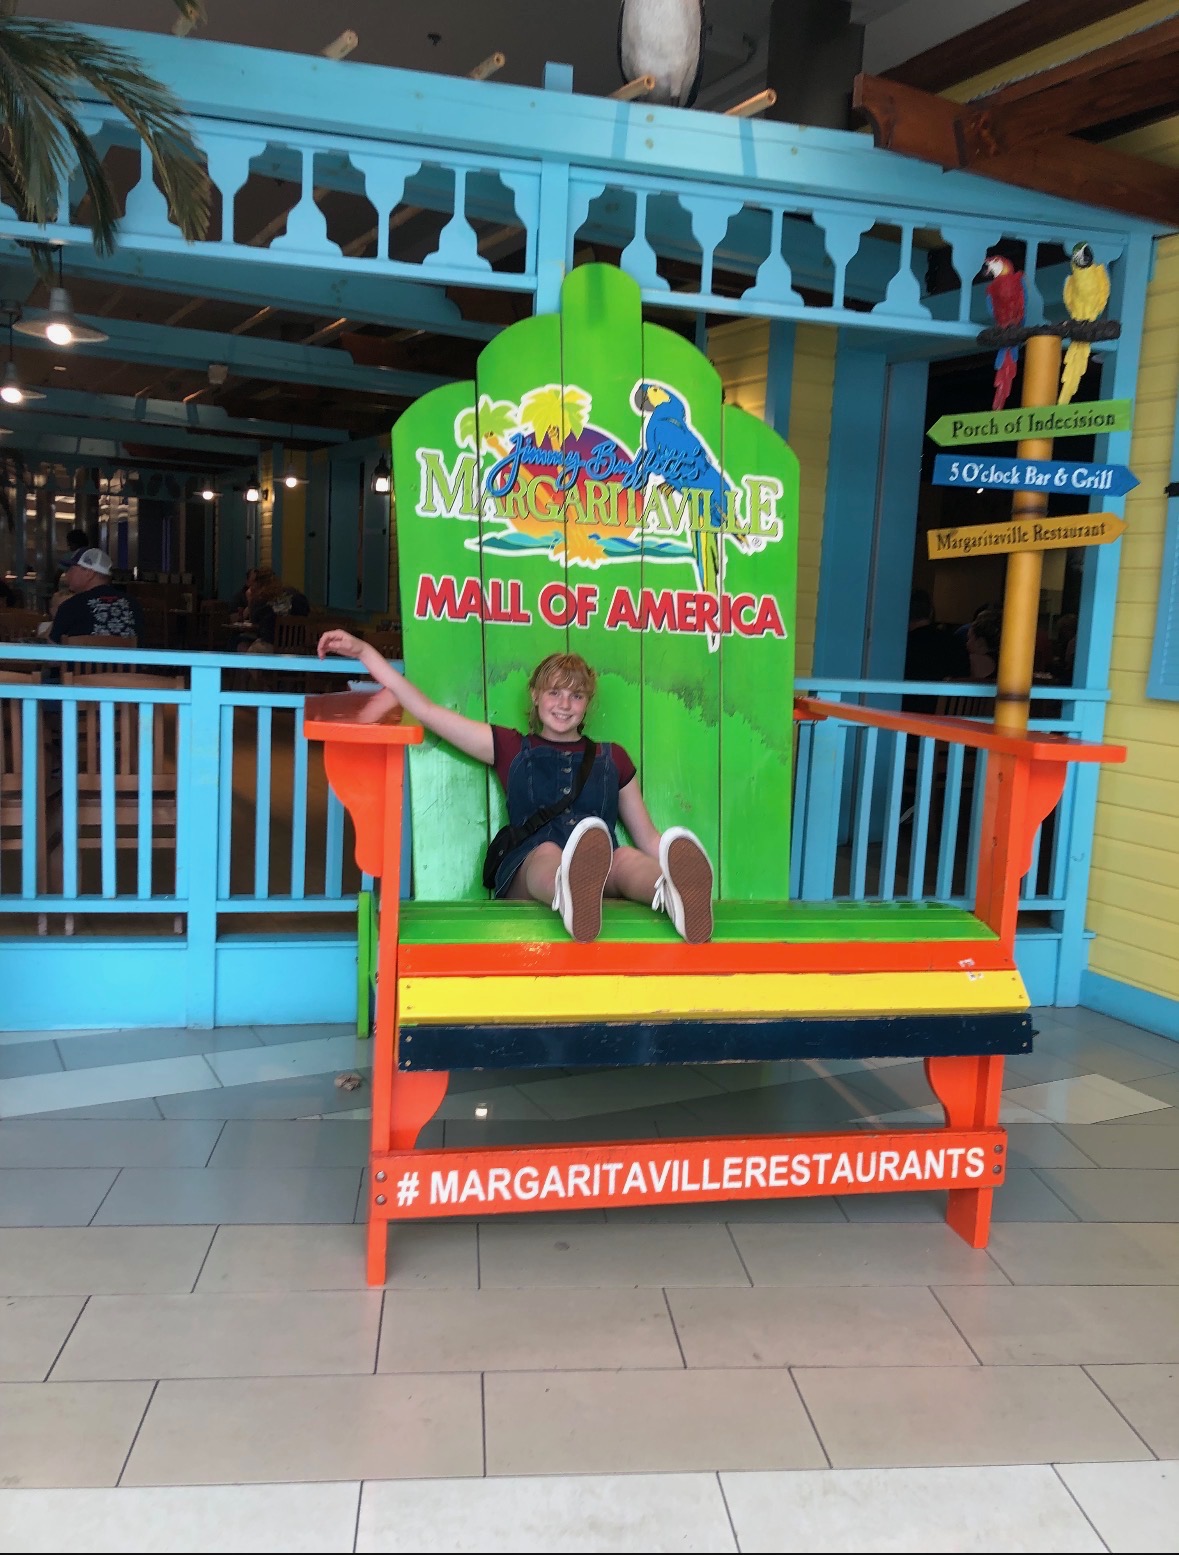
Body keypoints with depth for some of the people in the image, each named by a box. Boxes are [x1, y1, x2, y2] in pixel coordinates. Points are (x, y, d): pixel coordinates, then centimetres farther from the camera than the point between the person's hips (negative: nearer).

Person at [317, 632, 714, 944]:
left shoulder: (612, 759, 24)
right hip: (527, 876, -1)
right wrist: (363, 651, 14)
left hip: (604, 878, 2)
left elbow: (647, 838, 23)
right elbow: (425, 710, 17)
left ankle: (674, 894, -69)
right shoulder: (512, 749, 21)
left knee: (628, 858, -33)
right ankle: (571, 896, -74)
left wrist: (683, 873, 5)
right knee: (547, 851, -36)